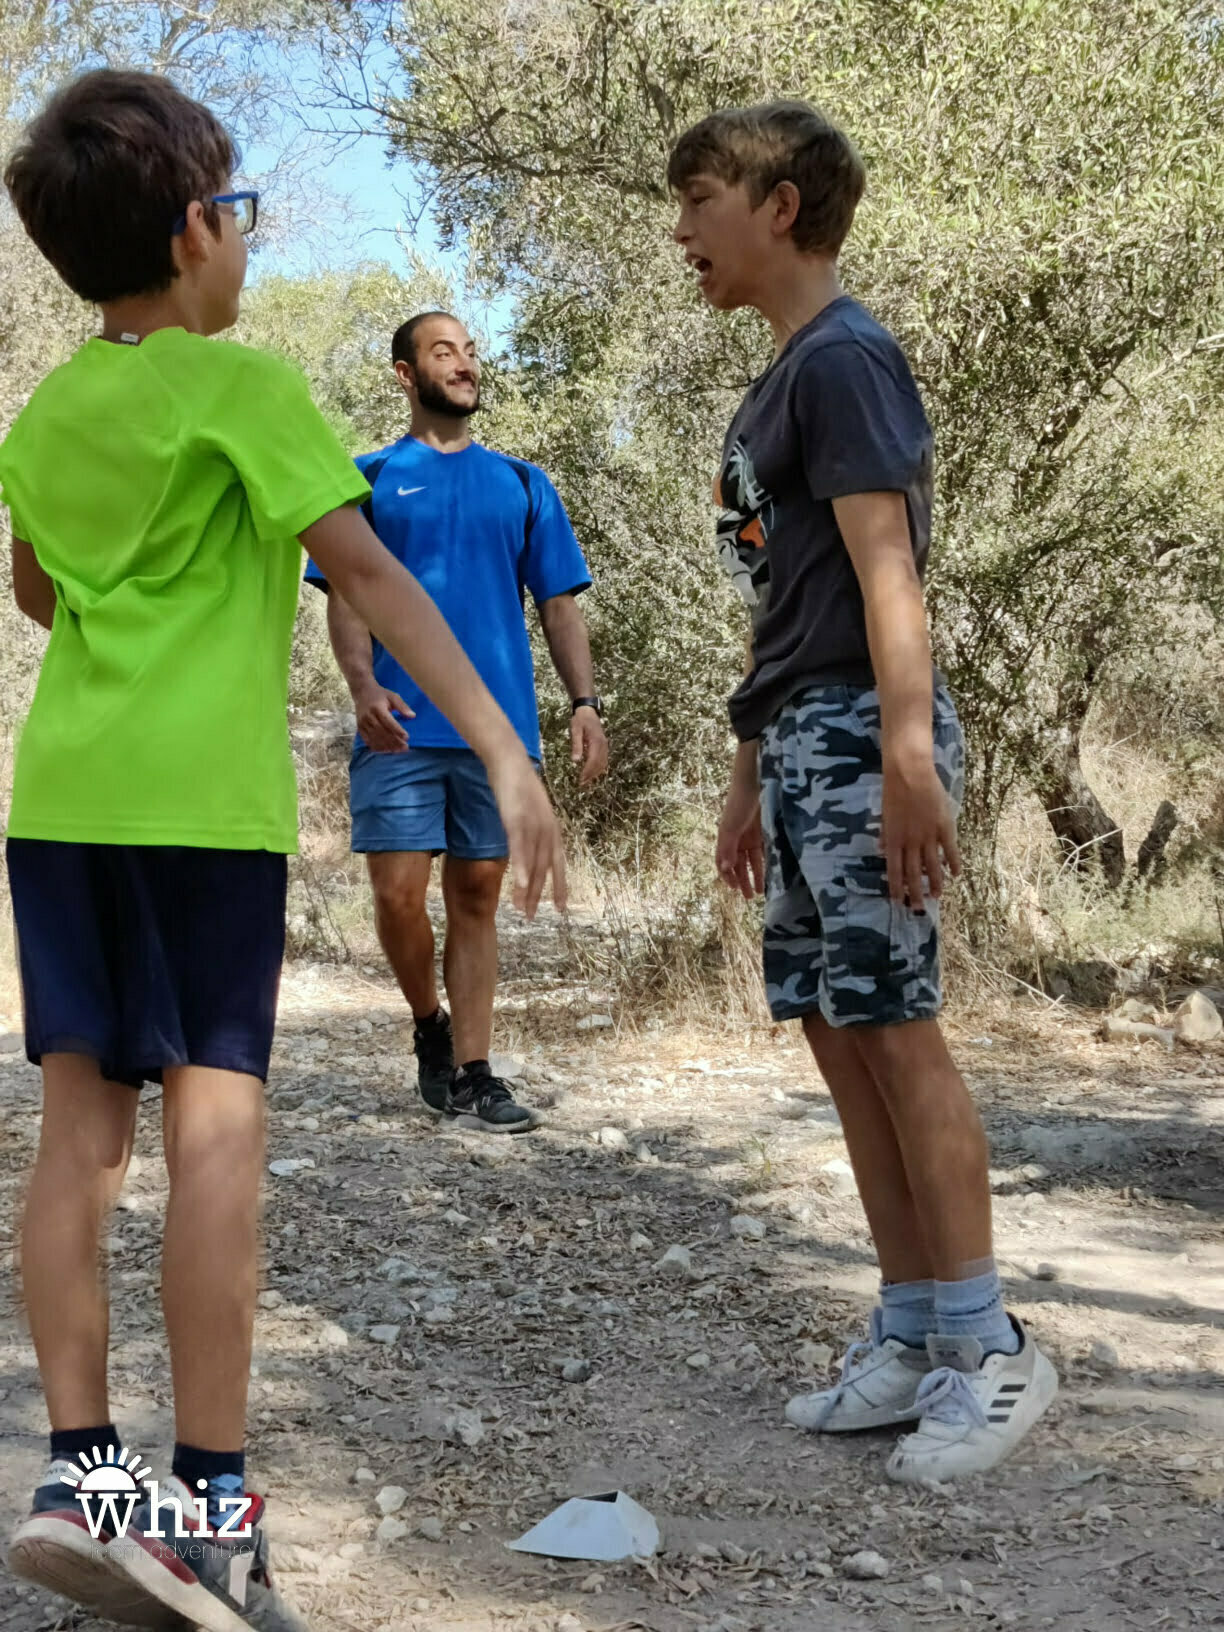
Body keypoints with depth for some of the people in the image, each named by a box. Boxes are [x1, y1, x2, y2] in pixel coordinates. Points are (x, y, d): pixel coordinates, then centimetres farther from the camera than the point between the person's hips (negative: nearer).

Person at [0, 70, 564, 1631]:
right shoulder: (241, 383, -5)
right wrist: (503, 748, -17)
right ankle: (206, 1503, -5)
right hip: (203, 796, -6)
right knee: (214, 1122, -6)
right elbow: (369, 571, -14)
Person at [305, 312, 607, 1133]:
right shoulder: (371, 479, 9)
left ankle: (472, 1077, 6)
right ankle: (429, 1024, 19)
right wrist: (364, 684, -17)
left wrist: (585, 702, -1)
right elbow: (346, 596, 2)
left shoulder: (523, 484, 15)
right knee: (399, 894, -7)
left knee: (477, 897, 3)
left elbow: (560, 604, 13)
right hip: (403, 727, -2)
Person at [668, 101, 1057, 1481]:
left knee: (894, 1030, -9)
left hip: (859, 734, -9)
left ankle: (989, 1352, -3)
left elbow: (883, 566, -17)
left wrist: (908, 755, -25)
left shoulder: (843, 357, -6)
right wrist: (751, 779, 24)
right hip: (799, 744, 9)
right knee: (837, 1033, 7)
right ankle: (910, 1338, 13)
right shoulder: (778, 383, 21)